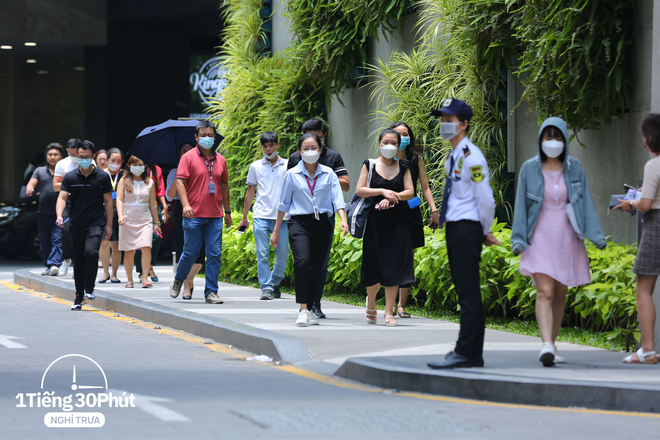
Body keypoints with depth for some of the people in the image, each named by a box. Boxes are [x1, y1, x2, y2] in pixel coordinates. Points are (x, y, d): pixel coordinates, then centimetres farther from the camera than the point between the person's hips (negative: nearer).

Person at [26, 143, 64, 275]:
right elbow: (31, 183, 5)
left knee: (57, 240, -14)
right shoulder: (40, 171, 16)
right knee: (45, 243, 8)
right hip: (43, 213, 4)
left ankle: (54, 264, -24)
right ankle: (48, 266, 17)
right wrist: (29, 189, -19)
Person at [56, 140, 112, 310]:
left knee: (91, 252, -25)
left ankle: (89, 288, -9)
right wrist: (59, 215, -22)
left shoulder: (102, 177, 2)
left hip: (96, 224, -2)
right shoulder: (70, 177, 4)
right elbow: (62, 197, -3)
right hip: (76, 224, 2)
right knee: (78, 261, 7)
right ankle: (79, 297, 16)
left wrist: (109, 224, 4)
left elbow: (108, 201, 7)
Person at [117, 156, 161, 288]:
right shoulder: (124, 181, 4)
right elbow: (119, 199, -4)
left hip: (145, 220, 1)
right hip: (128, 220, -1)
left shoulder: (149, 182, 10)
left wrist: (157, 223, 16)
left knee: (146, 247, -16)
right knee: (129, 251, 0)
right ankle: (129, 280, 10)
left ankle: (144, 276, -7)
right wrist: (120, 215, -20)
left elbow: (153, 204, 14)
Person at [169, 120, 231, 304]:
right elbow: (180, 182, -7)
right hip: (194, 215, -4)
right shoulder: (188, 157, -1)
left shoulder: (220, 160, 12)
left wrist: (227, 211, 19)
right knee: (191, 252, 1)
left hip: (215, 216, 4)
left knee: (214, 253, -2)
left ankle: (211, 292, 2)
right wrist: (185, 204, -20)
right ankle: (178, 280, 28)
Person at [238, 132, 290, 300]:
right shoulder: (256, 166, 10)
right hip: (261, 216, 0)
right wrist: (244, 218, 15)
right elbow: (250, 192, 16)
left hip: (282, 217, 0)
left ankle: (275, 283, 20)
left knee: (283, 253, -1)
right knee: (262, 254, -7)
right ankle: (266, 288, -5)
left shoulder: (288, 166, 8)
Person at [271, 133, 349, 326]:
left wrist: (343, 221, -17)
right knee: (302, 261, -24)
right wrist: (276, 231, 12)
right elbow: (283, 204, 11)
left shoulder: (328, 174, 7)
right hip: (299, 223, -2)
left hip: (322, 225, 2)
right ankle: (303, 310, -26)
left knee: (316, 269, 4)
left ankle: (309, 310, 18)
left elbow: (338, 200, 1)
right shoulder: (292, 175, 4)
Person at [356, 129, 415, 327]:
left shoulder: (403, 167, 8)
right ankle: (370, 302, 26)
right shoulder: (370, 165, 3)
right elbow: (359, 190, -3)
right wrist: (382, 191, -14)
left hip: (398, 221, 1)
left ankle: (389, 312, 2)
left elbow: (410, 192, -1)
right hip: (376, 221, -1)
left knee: (394, 265, -3)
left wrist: (391, 198, -15)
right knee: (375, 265, -1)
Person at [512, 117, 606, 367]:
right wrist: (518, 239, -3)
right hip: (540, 240, -2)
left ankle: (551, 345, 18)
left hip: (567, 240, 2)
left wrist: (596, 235, -5)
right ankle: (546, 347, -27)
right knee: (544, 293, -16)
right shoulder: (529, 169, 1)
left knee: (560, 296, 7)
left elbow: (586, 203, 5)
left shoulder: (574, 169, 5)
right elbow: (521, 205, 3)